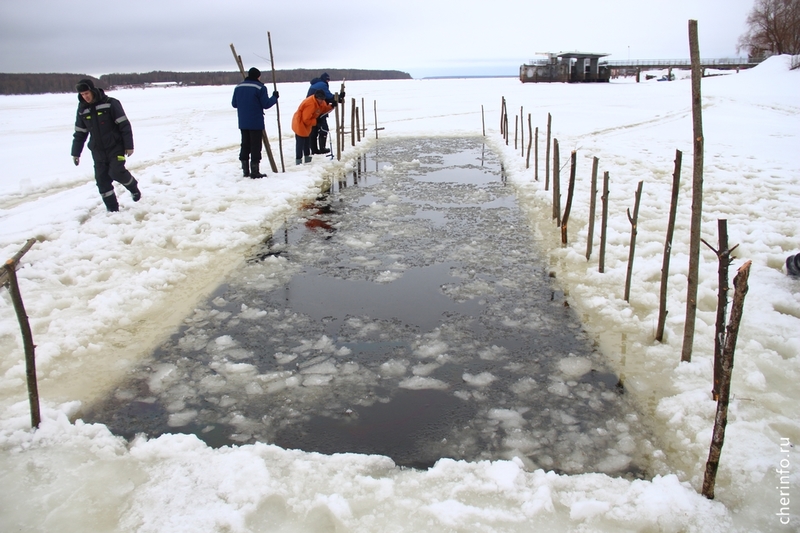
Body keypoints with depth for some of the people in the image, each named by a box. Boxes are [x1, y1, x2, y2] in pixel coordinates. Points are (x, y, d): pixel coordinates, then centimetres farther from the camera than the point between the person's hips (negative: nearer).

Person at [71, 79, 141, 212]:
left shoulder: (110, 103, -9)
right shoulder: (82, 109, 6)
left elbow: (124, 125, -9)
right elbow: (79, 133, 15)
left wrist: (129, 146, -11)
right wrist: (75, 153, 14)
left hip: (116, 147, -5)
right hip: (98, 151, 5)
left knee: (116, 171, -21)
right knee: (102, 180, 0)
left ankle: (133, 187, 10)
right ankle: (112, 209, 9)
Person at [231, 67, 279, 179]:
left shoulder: (238, 87, 7)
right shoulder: (260, 87, -10)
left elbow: (234, 104, 12)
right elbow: (266, 104, -12)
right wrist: (274, 97, 4)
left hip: (243, 123, 6)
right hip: (256, 123, -6)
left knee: (245, 145, 14)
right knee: (255, 146, -2)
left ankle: (245, 171, 17)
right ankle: (255, 172, -2)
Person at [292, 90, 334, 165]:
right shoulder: (310, 104, -32)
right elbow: (306, 120, -30)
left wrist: (331, 106, -10)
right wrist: (316, 121, -22)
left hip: (306, 125, 10)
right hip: (300, 124, -10)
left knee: (307, 141, 19)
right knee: (300, 142, -6)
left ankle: (307, 157, 31)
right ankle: (298, 160, -1)